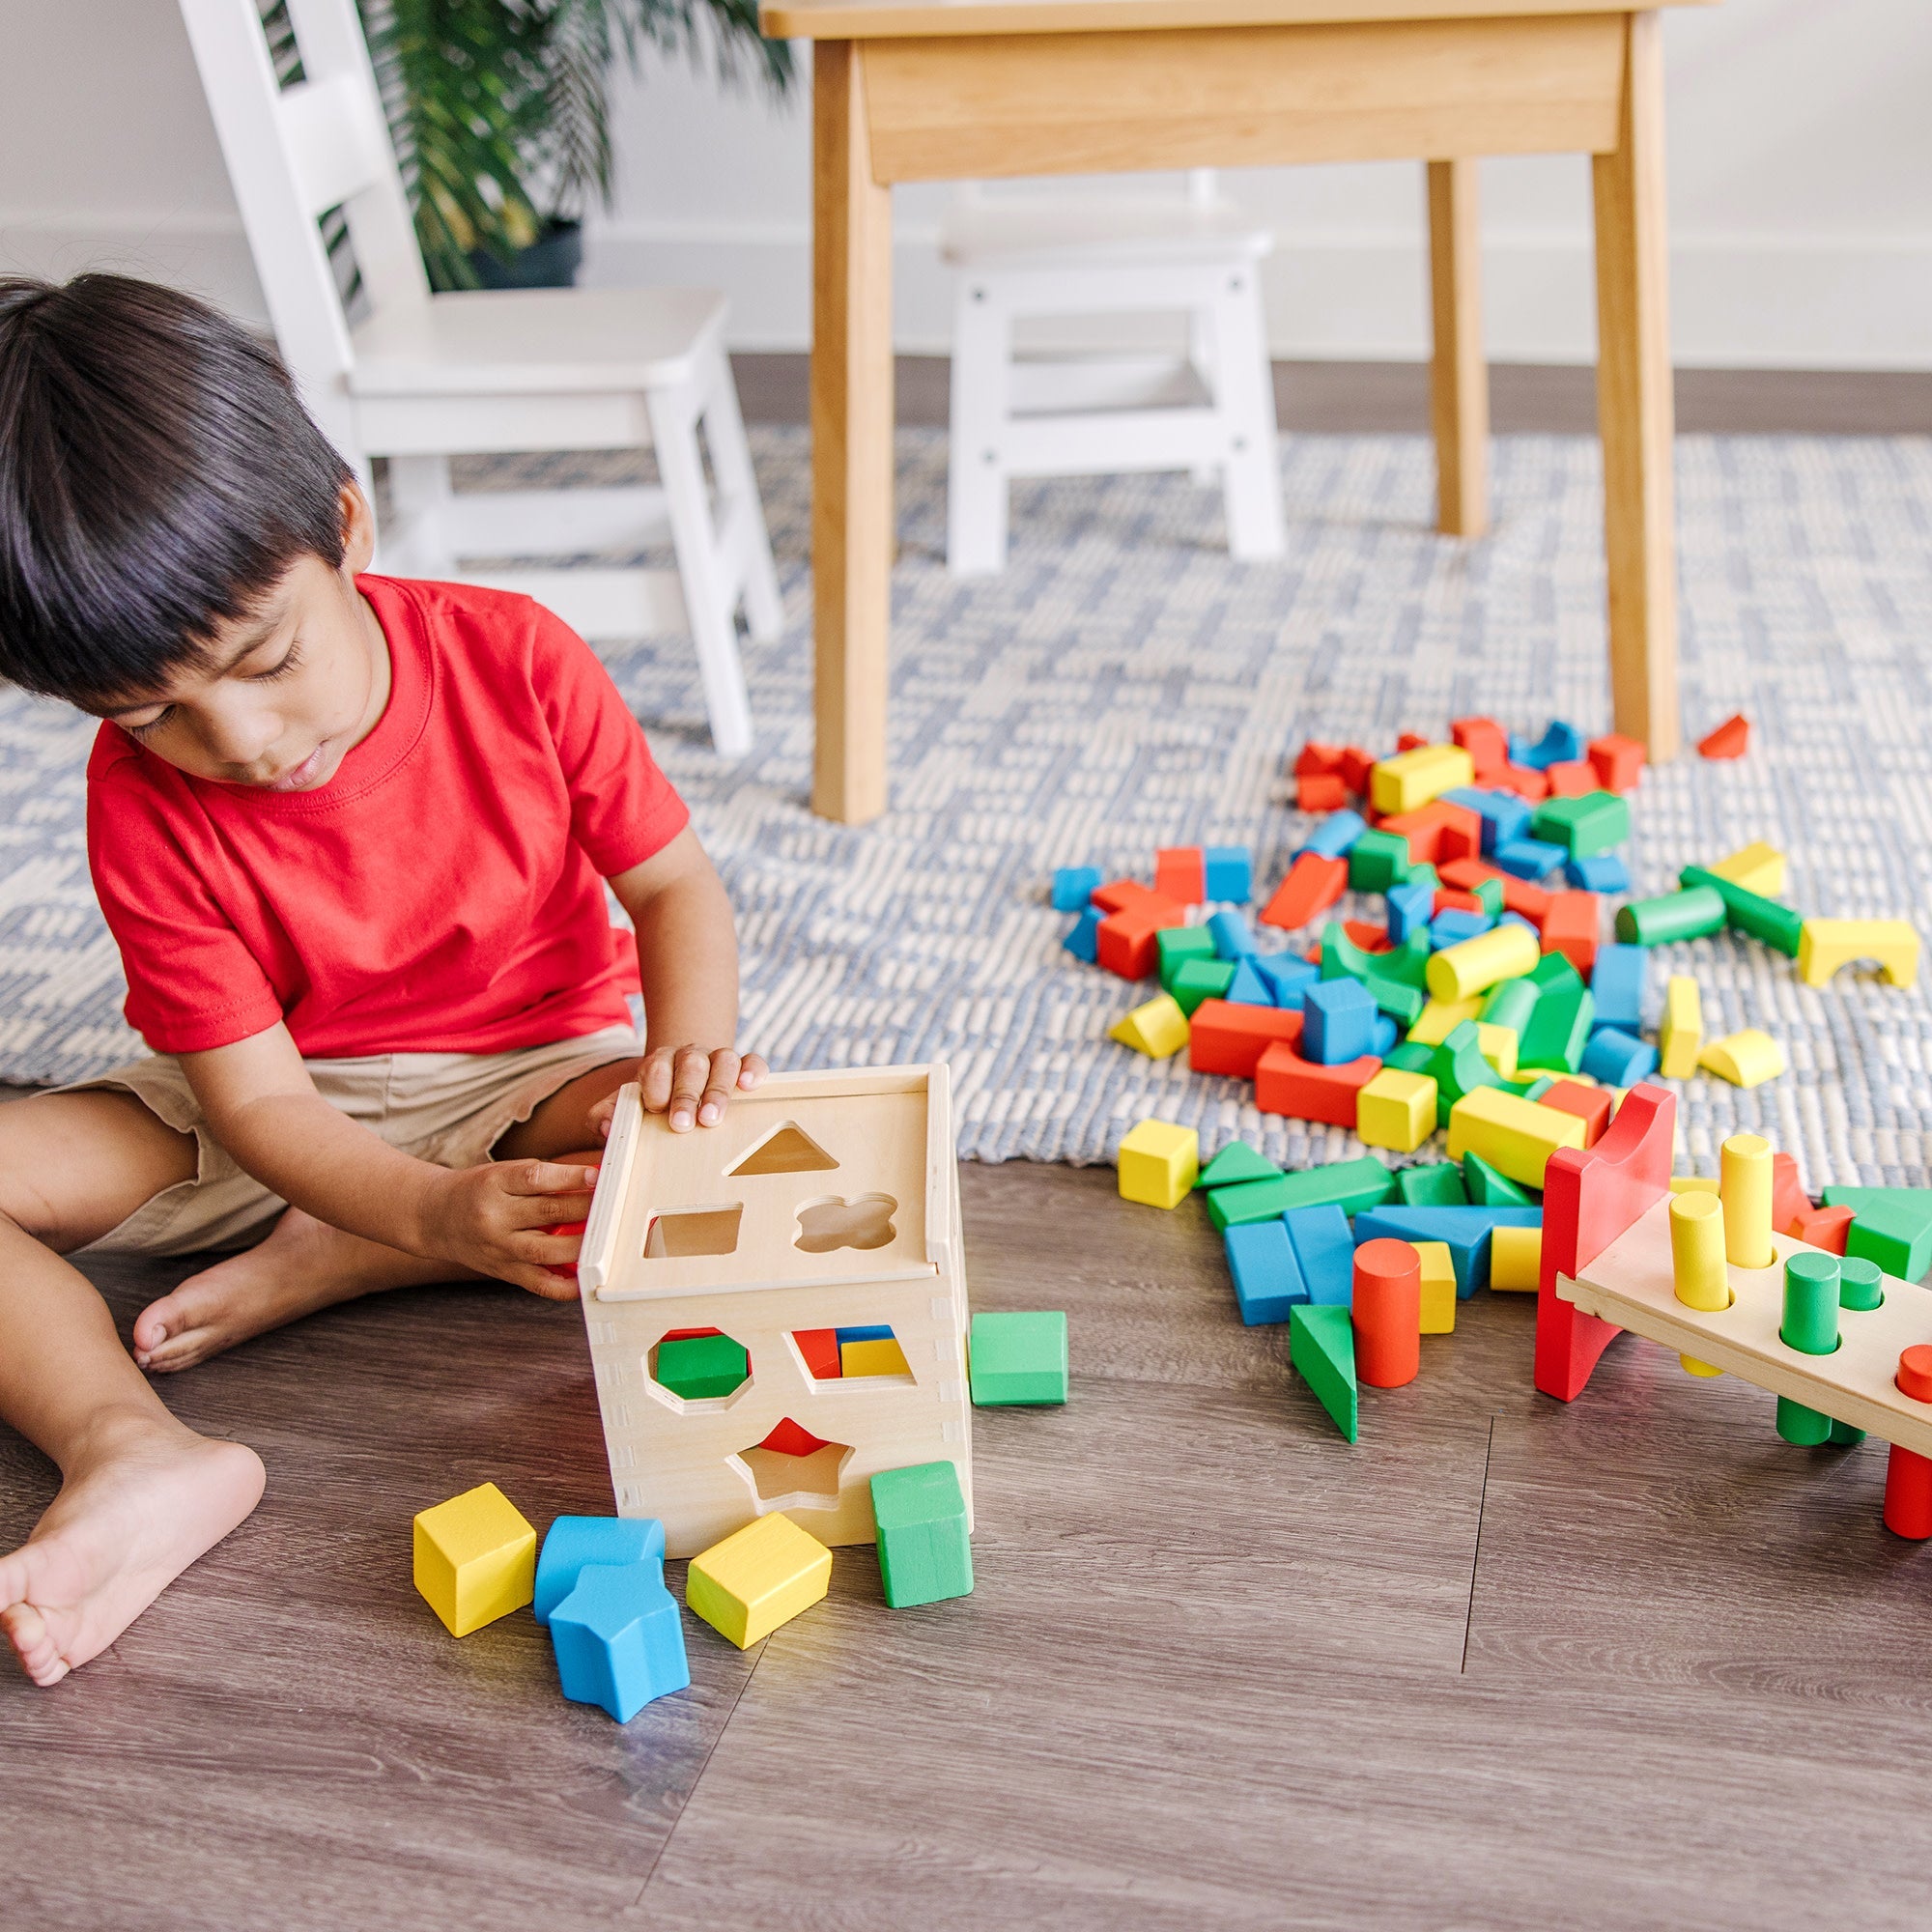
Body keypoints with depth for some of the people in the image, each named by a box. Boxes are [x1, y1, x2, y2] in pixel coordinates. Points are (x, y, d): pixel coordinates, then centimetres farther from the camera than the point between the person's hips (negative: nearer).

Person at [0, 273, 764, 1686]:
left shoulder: (517, 661, -19)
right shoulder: (145, 802, -17)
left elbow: (675, 884, -11)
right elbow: (259, 1095, -17)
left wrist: (689, 1049, -33)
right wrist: (438, 1215, -35)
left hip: (525, 1085, 0)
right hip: (286, 1126, 1)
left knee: (721, 1137, -32)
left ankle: (309, 1269, -22)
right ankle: (133, 1454, -35)